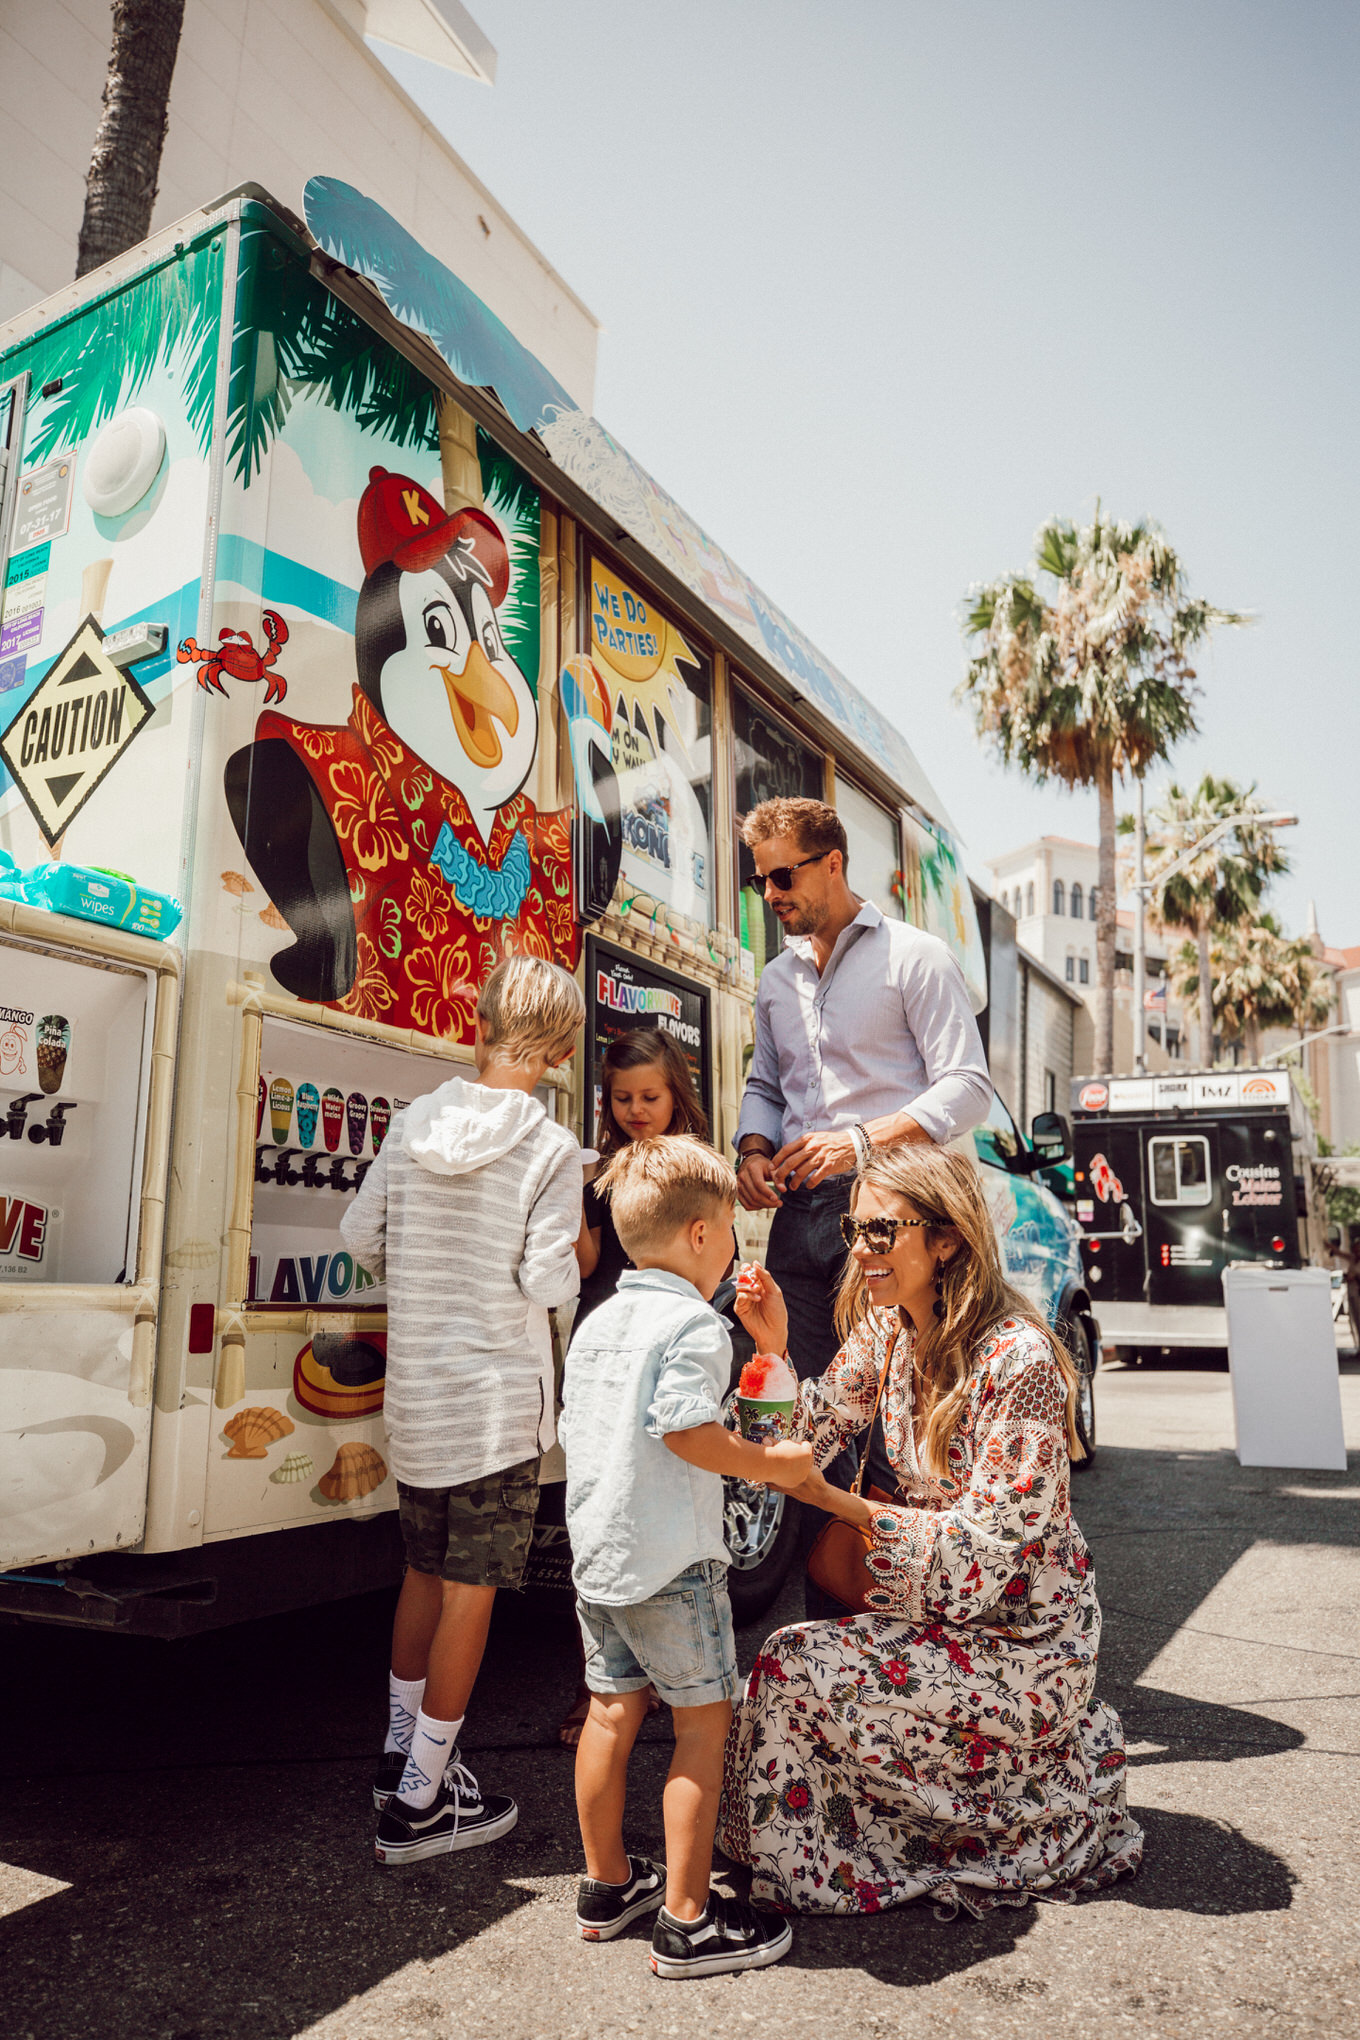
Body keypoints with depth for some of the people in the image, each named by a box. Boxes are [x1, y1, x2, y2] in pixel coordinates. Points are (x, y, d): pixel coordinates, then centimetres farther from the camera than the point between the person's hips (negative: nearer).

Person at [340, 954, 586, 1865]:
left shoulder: (414, 1124, 0)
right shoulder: (552, 1149, -14)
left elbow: (361, 1236, 5)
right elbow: (547, 1282, -17)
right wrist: (574, 1256, 4)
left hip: (417, 1393, 6)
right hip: (498, 1396, -6)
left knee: (426, 1571, 22)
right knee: (469, 1593, 6)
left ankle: (403, 1751, 38)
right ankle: (420, 1802, 16)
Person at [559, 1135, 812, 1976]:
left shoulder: (597, 1323, 10)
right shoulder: (694, 1322, -15)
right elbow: (687, 1432, -23)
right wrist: (773, 1463, -10)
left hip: (595, 1552, 8)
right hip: (671, 1560, -8)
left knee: (612, 1712, 17)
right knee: (704, 1719, 4)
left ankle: (607, 1885, 31)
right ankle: (687, 1921, 11)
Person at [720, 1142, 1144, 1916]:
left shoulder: (1018, 1359, -24)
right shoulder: (886, 1330, -1)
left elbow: (987, 1540, -23)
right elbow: (807, 1443, -4)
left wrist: (838, 1502, -26)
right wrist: (774, 1346, -19)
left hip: (1019, 1641, -8)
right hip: (931, 1615, 8)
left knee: (795, 1668, -17)